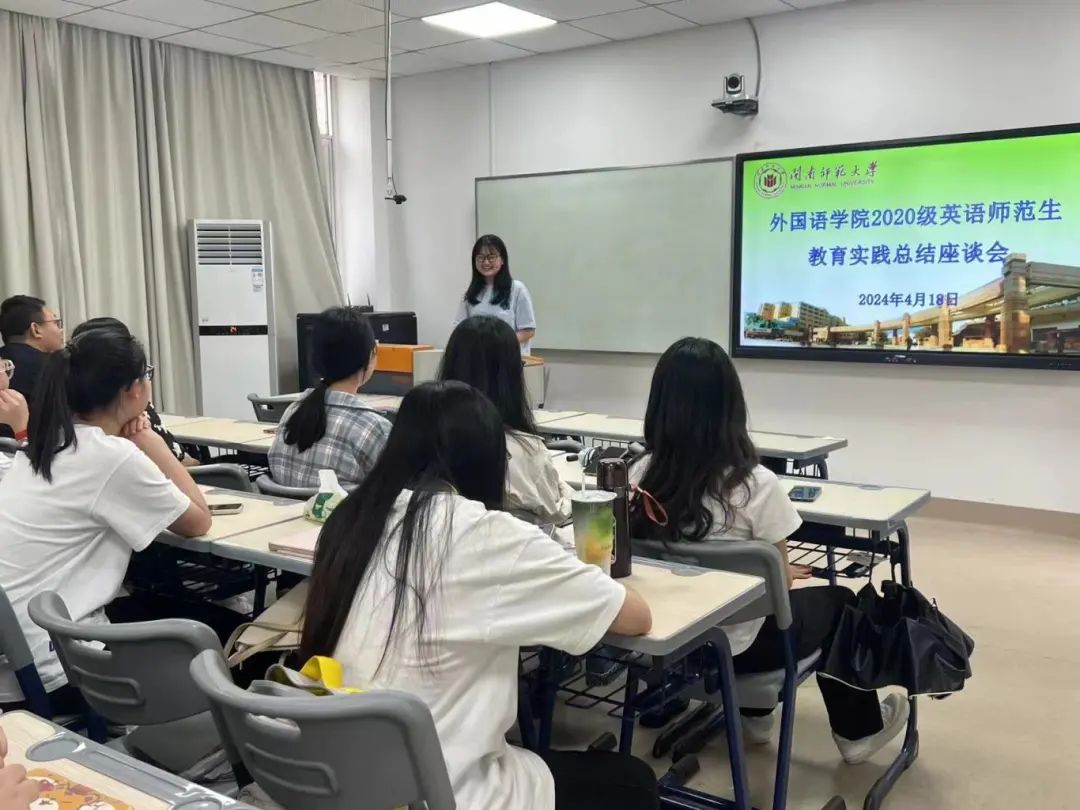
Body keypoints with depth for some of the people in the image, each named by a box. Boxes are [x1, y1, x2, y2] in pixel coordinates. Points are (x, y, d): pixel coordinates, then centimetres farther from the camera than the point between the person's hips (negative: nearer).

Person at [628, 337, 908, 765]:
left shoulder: (640, 475, -10)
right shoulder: (754, 484, -23)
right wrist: (783, 574, 15)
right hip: (735, 645, -4)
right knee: (837, 601, 24)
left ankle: (754, 711, 45)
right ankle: (858, 729, 41)